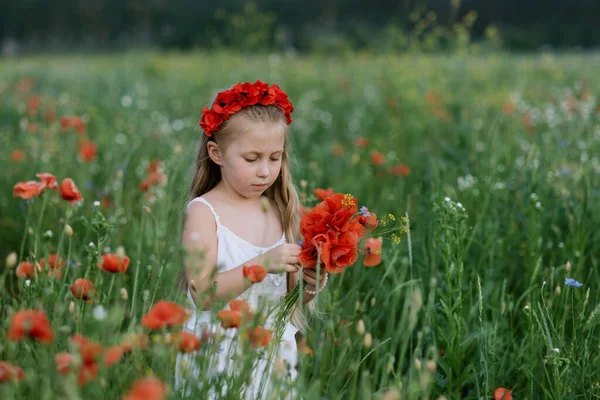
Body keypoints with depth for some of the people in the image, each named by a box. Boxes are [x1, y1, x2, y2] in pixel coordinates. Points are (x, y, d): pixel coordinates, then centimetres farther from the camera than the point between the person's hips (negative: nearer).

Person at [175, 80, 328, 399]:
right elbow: (202, 294, -20)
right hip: (219, 359, -4)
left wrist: (309, 286, -11)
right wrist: (262, 264, -28)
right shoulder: (204, 211, -9)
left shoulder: (281, 212, 4)